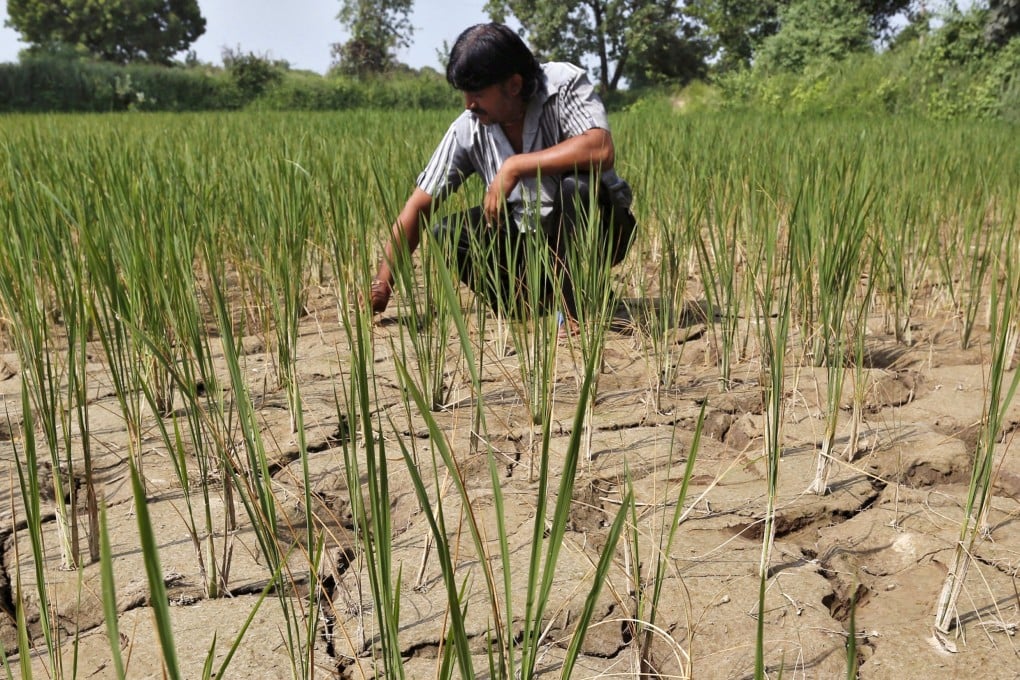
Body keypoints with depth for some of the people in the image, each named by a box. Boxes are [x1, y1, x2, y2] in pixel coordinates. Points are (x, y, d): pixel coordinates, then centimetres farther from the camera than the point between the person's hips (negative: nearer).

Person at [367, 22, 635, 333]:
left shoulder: (565, 84, -19)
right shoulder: (468, 129, -10)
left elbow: (602, 150, -37)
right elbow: (418, 206, -9)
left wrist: (514, 167, -35)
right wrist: (382, 283, -17)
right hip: (532, 238, 4)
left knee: (577, 184, -35)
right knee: (448, 235, -14)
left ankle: (573, 307, -18)